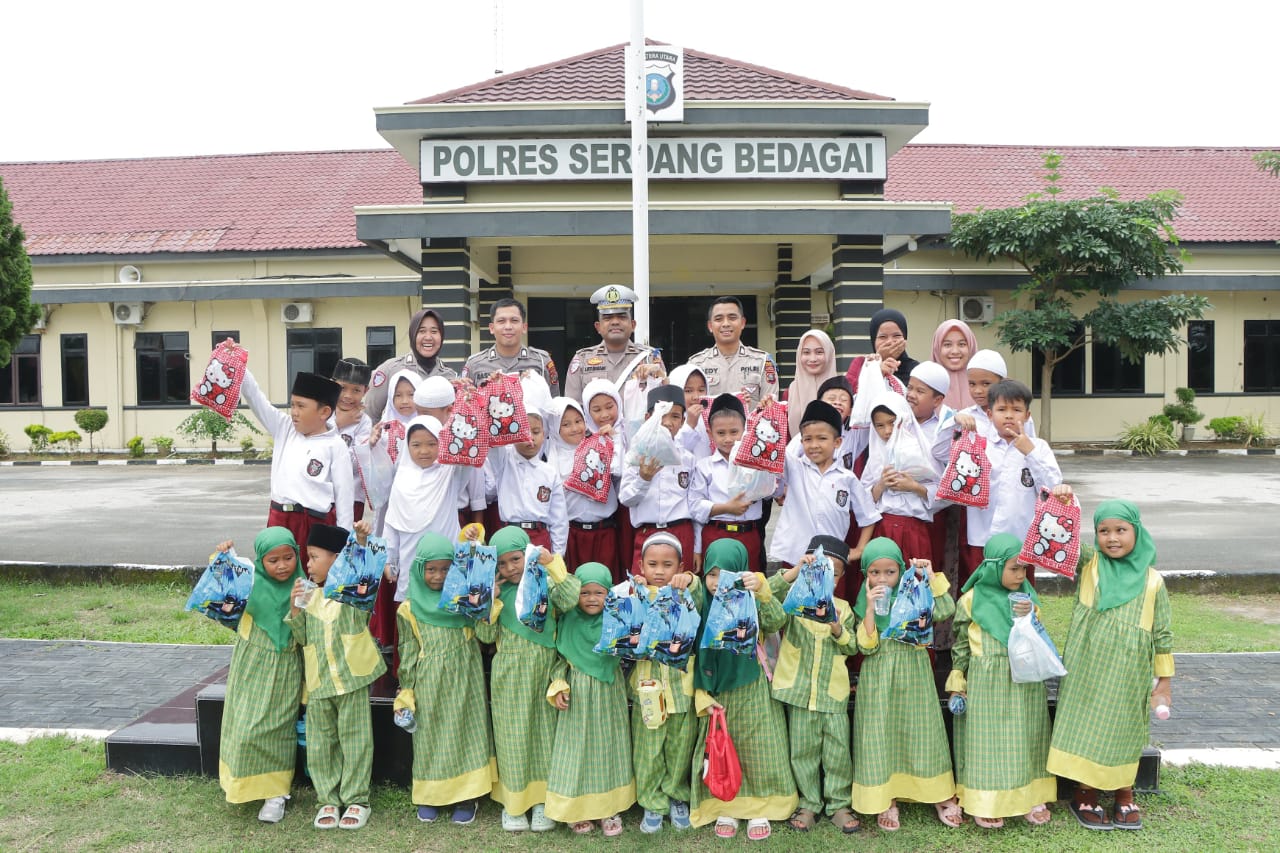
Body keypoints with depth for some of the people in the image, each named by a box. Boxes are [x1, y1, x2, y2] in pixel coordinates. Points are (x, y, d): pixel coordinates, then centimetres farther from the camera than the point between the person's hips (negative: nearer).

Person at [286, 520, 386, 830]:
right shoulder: (308, 595, 9)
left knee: (354, 739, 4)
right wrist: (295, 608, -7)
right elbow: (301, 638, 8)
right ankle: (328, 799, 24)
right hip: (318, 682, 5)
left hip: (351, 677, -5)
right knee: (320, 743, 11)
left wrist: (362, 541, -35)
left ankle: (356, 799, 16)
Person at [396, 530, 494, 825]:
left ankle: (466, 796, 15)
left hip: (463, 680, 1)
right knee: (430, 734, 8)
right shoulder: (410, 609, -1)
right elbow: (408, 653, 2)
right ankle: (429, 796, 22)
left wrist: (476, 547, -13)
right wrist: (406, 691, 3)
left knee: (464, 731, 5)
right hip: (428, 684, -1)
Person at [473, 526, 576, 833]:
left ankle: (541, 799, 22)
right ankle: (514, 800, 21)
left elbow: (570, 601, -23)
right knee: (512, 733, 7)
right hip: (509, 675, 1)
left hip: (543, 672, -1)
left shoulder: (546, 584, -3)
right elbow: (485, 635, -1)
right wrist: (490, 600, -13)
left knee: (544, 731, 8)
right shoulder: (498, 591, 1)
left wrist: (553, 564, -25)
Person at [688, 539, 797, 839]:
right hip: (716, 695, 2)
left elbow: (776, 621, -25)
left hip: (752, 693, -2)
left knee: (757, 751, 4)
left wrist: (763, 591, -41)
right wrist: (701, 696, -4)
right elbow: (694, 656, 1)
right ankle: (725, 811, 23)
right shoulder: (702, 607, -2)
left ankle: (759, 811, 19)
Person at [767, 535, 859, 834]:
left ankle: (838, 804, 19)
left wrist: (838, 629, -13)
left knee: (838, 749, 4)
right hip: (799, 688, -1)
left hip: (834, 690, 1)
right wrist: (793, 572, -24)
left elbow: (853, 647, 7)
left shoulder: (843, 608, 8)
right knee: (803, 750, 7)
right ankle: (809, 804, 21)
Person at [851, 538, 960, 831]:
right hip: (879, 681, 0)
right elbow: (867, 646, -13)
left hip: (913, 678, 0)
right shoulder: (863, 606, -1)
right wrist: (871, 608, -21)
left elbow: (946, 611, -16)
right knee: (880, 735, 1)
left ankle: (940, 795, 19)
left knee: (920, 731, 6)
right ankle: (885, 801, 12)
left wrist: (931, 576, -17)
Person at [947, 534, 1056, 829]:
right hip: (986, 682, -3)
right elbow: (960, 643, 1)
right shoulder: (972, 599, -6)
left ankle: (1033, 796, 24)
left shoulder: (1027, 596, 3)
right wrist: (957, 683, 1)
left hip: (1025, 682, 3)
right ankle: (987, 802, 14)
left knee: (1026, 737, 10)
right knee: (988, 738, 3)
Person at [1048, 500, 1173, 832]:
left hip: (1128, 676, 0)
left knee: (1125, 731, 11)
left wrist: (1165, 680, 5)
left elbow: (1162, 633, 2)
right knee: (1084, 727, 6)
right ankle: (1085, 795, 21)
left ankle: (1125, 797, 29)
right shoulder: (1088, 567, -3)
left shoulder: (1152, 581, -3)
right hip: (1087, 671, 0)